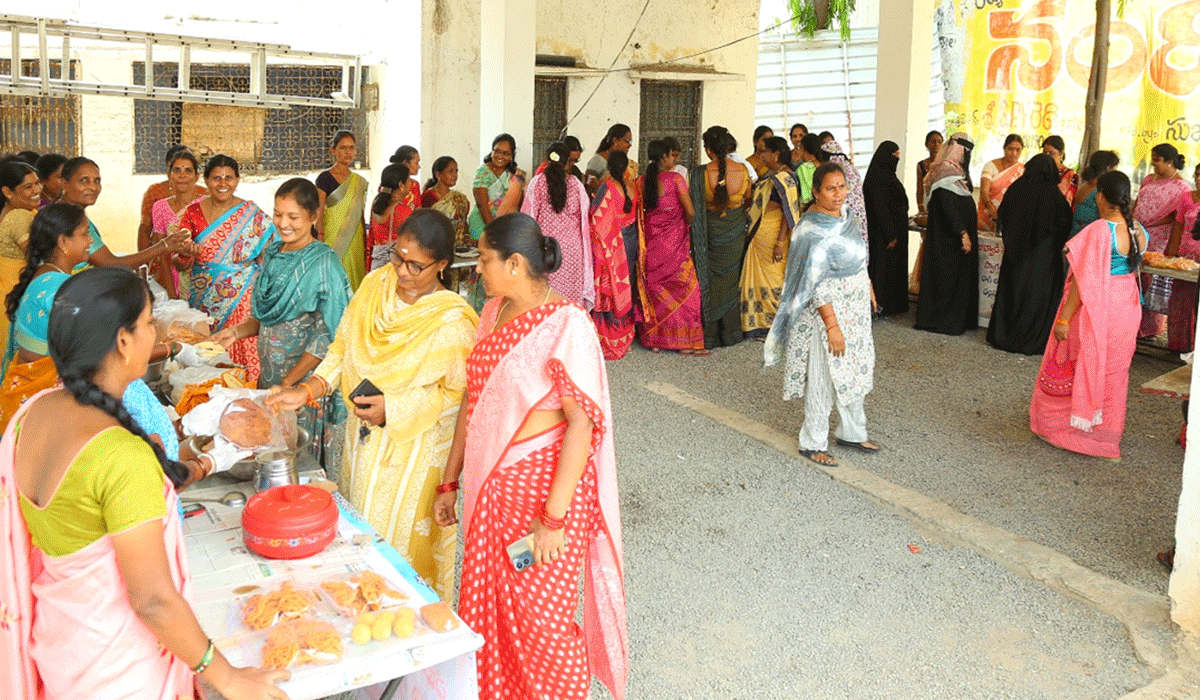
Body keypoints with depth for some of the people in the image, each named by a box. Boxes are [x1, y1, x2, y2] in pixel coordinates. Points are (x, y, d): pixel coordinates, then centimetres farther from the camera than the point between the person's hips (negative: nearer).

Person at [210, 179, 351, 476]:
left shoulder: (323, 263, -13)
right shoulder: (274, 254, 8)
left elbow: (327, 335, -16)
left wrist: (289, 382, -18)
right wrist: (237, 331, -1)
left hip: (306, 381, -7)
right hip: (270, 374, 7)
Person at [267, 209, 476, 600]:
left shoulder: (453, 321, -17)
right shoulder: (375, 285, 0)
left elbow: (457, 393, -13)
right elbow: (343, 348, 6)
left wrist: (393, 408, -20)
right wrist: (306, 391, -7)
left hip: (414, 449, -6)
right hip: (363, 437, 6)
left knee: (400, 539, 3)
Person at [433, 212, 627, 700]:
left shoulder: (567, 325, -17)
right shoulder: (493, 312, 6)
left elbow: (582, 423, -20)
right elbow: (473, 400, 12)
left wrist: (554, 517, -21)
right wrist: (450, 482, 13)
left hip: (543, 485, -7)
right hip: (489, 485, 7)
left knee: (540, 622, 4)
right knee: (486, 609, 16)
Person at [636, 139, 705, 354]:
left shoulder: (642, 181, 2)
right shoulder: (675, 178, -10)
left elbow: (638, 212, 3)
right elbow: (690, 212, -12)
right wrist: (686, 224, 7)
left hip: (651, 240, 4)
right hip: (674, 240, -4)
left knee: (654, 288, 12)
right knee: (682, 287, 3)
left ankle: (654, 340, 15)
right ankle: (685, 342, 4)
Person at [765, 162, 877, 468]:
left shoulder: (844, 216, 5)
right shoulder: (813, 230, -22)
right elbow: (816, 284, -24)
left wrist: (868, 286, 21)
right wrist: (832, 325, -24)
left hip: (855, 310, 9)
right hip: (826, 312, -9)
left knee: (855, 373, 18)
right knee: (824, 379, 0)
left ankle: (851, 432, 34)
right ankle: (812, 443, 15)